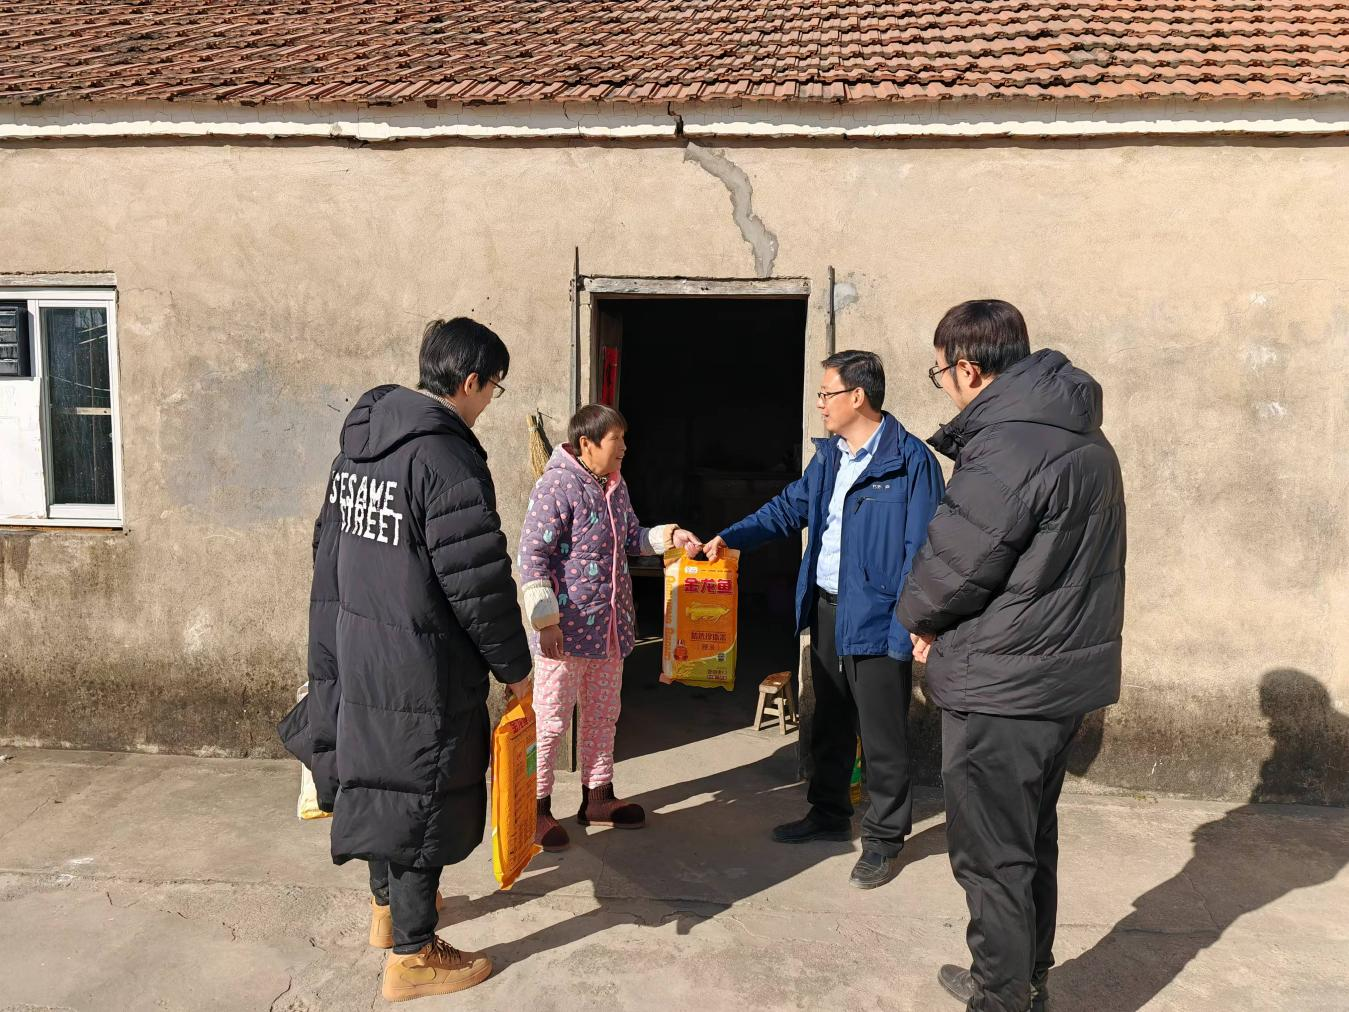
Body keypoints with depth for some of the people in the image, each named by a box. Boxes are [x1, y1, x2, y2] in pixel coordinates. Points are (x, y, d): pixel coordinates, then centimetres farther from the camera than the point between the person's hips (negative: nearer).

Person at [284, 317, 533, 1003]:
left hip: (356, 648, 9)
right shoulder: (448, 458, -22)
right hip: (421, 664, -9)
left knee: (380, 777, 23)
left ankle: (388, 906, 43)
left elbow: (328, 550, 14)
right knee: (422, 797, 5)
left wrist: (334, 645, 23)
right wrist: (515, 666, -8)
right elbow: (478, 583, -21)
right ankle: (413, 957, 20)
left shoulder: (359, 442, 7)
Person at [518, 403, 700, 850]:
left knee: (603, 714, 18)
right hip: (567, 628, -9)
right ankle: (537, 808, 16)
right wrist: (546, 619, -21)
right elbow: (532, 557, -18)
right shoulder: (556, 486, -17)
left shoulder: (615, 486, 11)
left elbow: (632, 538, 24)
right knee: (551, 719, 2)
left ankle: (597, 797, 33)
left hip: (609, 625, 9)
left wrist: (668, 535, 7)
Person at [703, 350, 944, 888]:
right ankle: (829, 813, 38)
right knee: (829, 721, 21)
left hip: (876, 618, -8)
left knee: (882, 736, 4)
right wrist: (731, 537, 7)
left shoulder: (911, 460, -15)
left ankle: (884, 838, 21)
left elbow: (921, 551, -17)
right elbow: (789, 507, 17)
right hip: (825, 608, 8)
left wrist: (911, 626, -20)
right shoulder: (829, 456, 10)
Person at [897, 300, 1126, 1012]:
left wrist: (918, 618, 4)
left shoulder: (1006, 450, -23)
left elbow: (952, 566, -18)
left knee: (991, 855, 5)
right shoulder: (1082, 435, 9)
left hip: (1001, 687, -10)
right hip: (1065, 673, 10)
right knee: (1031, 841, 22)